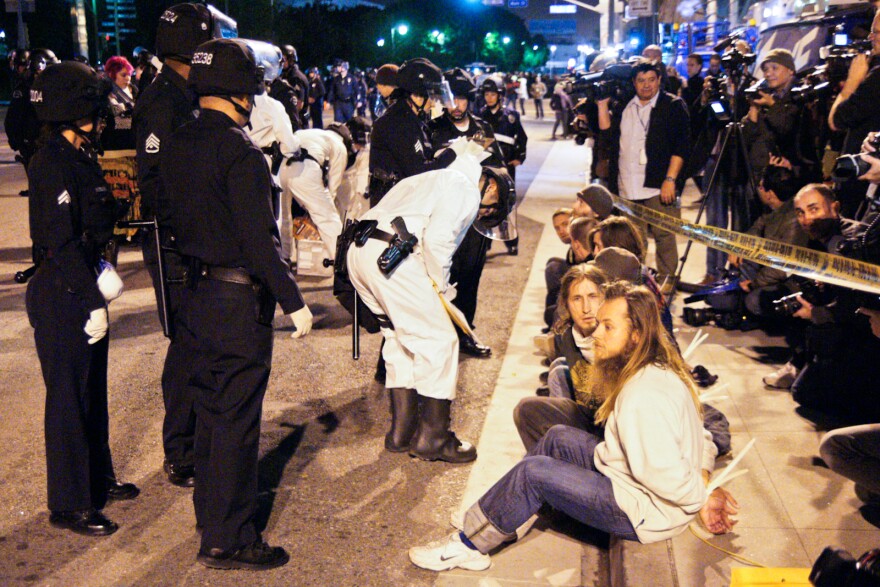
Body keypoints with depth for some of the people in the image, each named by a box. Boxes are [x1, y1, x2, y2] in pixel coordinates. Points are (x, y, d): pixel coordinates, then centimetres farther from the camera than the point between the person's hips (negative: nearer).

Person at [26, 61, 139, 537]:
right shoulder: (51, 163, -17)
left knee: (93, 390, 19)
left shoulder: (80, 157, 11)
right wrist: (91, 302, -20)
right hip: (61, 297, -9)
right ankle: (68, 504, 12)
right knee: (69, 397, 0)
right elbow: (61, 242, -21)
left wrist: (104, 270, 5)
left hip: (84, 290, 9)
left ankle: (98, 479, 34)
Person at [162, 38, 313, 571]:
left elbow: (180, 218, 12)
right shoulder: (240, 152, -19)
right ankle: (227, 540, 12)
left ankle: (210, 511, 37)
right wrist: (294, 301, -17)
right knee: (237, 420, 1)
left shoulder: (178, 144, 6)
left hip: (196, 294, 9)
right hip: (239, 301, -8)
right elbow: (259, 238, -22)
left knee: (211, 409, 21)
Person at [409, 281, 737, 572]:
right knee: (559, 438, 11)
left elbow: (665, 475, -29)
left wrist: (704, 500, -14)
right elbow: (700, 441, 9)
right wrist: (705, 478, -5)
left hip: (645, 514, -10)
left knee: (534, 472, -12)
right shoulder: (663, 370, 5)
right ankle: (496, 519, 17)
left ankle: (470, 544, 6)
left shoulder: (642, 396, -29)